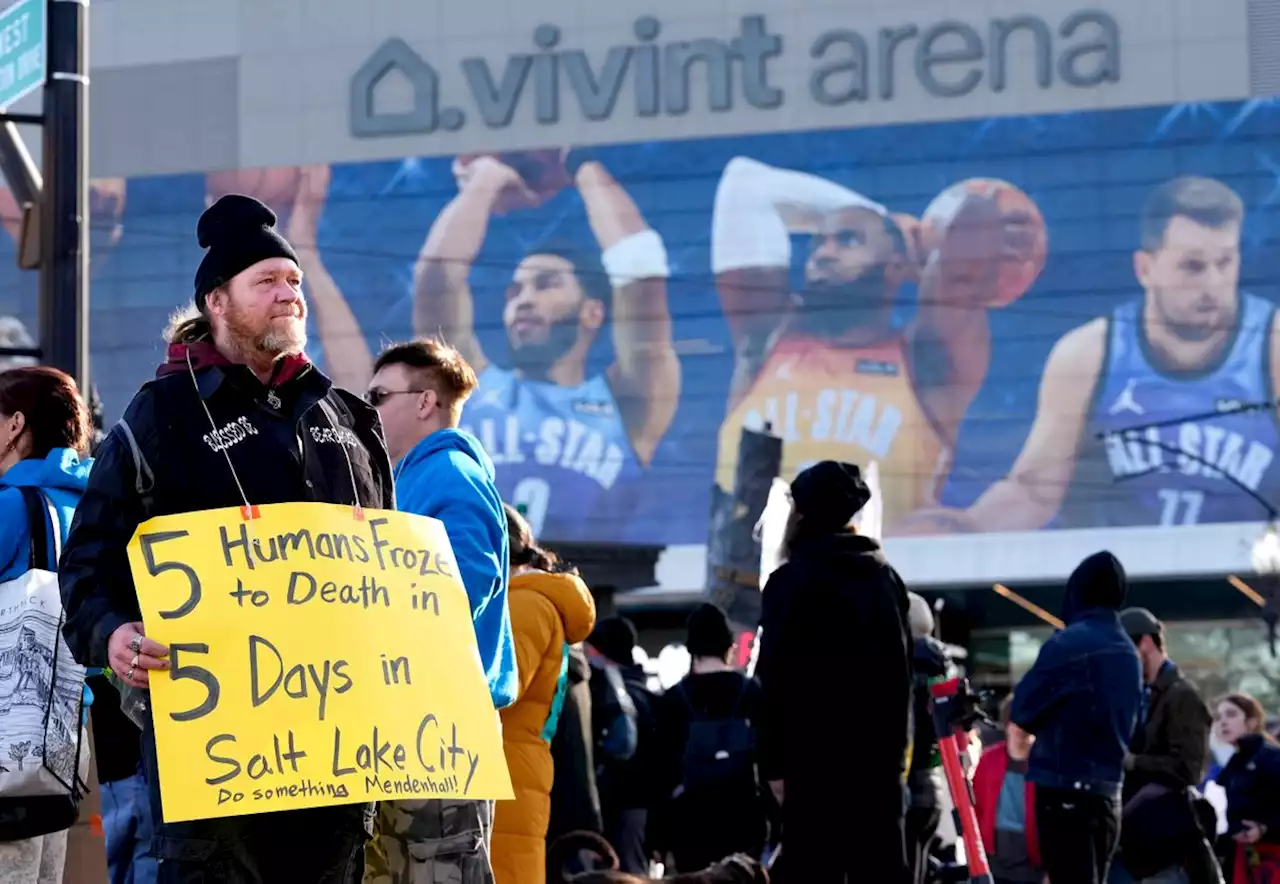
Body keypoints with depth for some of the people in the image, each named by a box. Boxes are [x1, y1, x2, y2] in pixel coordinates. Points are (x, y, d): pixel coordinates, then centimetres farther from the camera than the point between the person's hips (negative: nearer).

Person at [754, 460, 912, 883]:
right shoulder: (886, 577, 16)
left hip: (816, 755, -6)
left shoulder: (793, 580, -5)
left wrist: (774, 762, -8)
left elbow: (778, 677, -10)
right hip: (879, 752, 6)